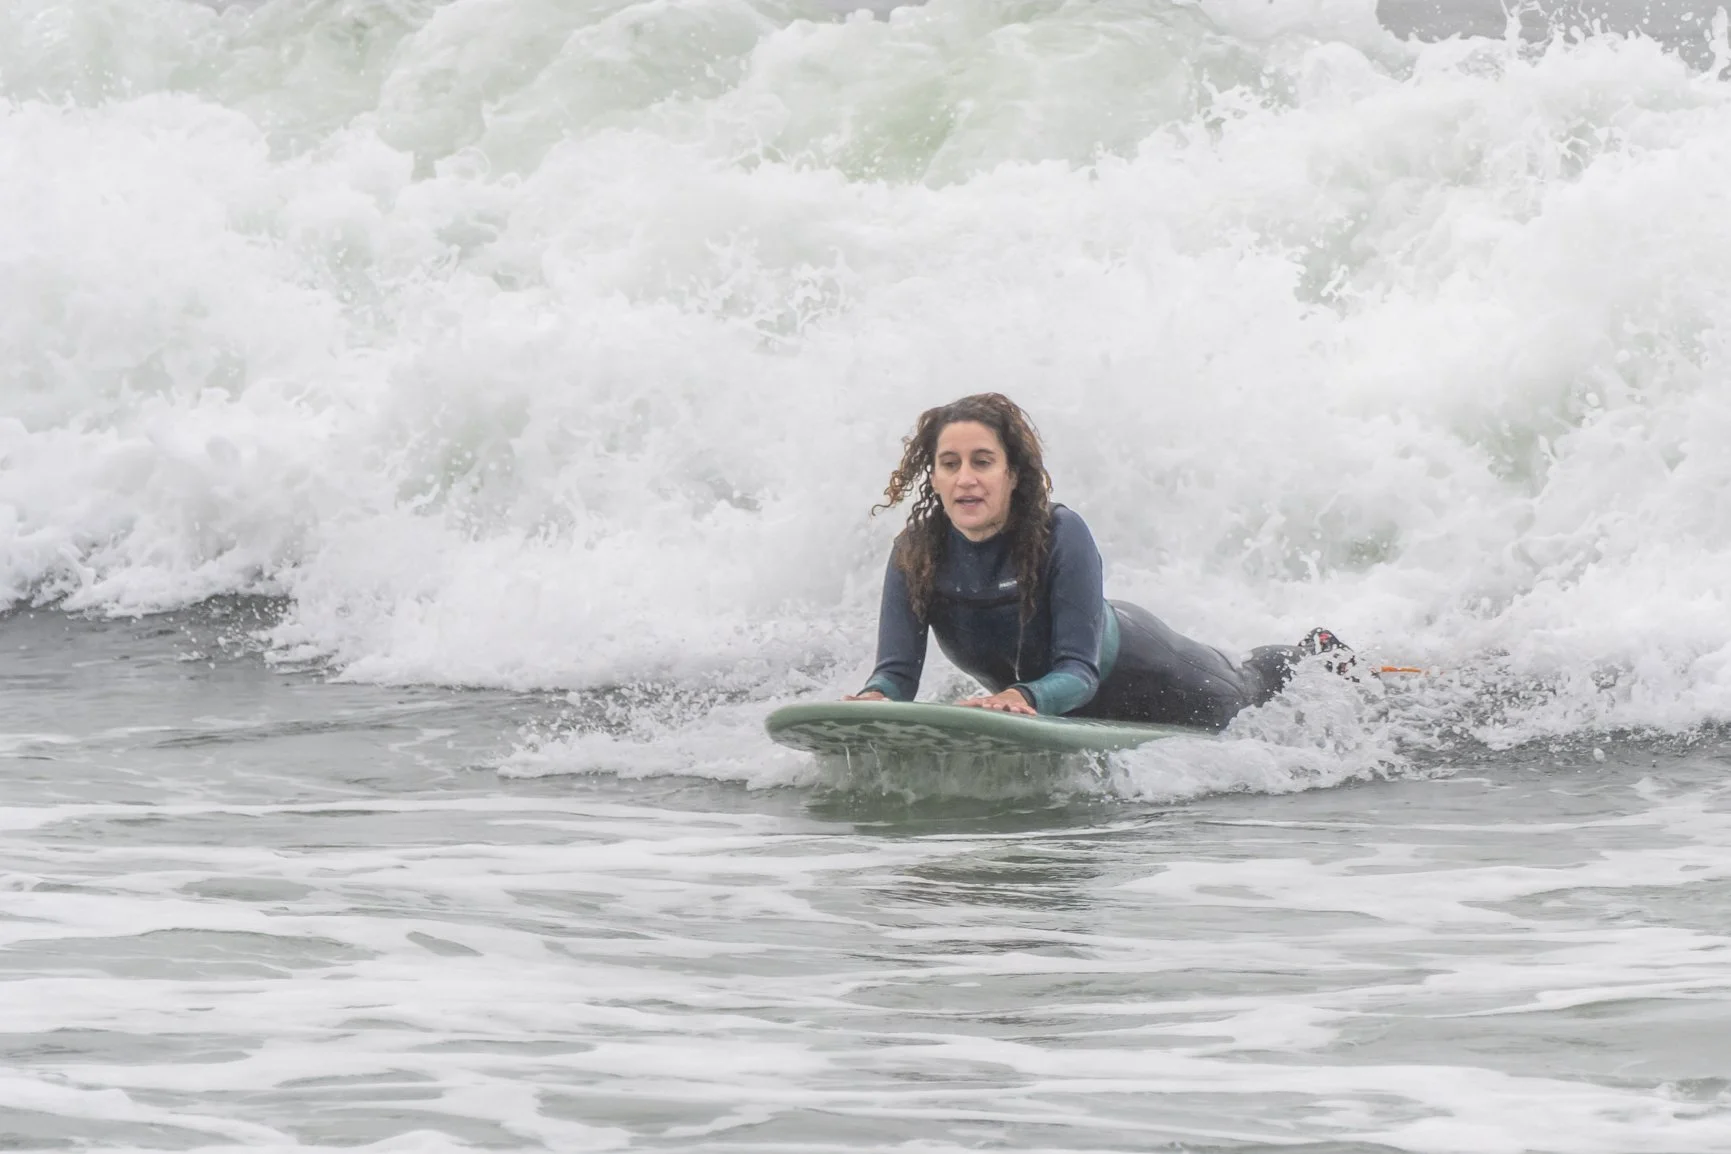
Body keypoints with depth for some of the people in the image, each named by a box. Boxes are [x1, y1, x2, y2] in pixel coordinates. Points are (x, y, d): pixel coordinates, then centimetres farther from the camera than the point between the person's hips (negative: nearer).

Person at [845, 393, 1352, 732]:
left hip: (1130, 666, -4)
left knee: (1242, 689, 26)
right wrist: (876, 697, -57)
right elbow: (897, 671, -32)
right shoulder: (916, 555, -29)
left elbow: (1080, 671, -41)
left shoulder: (1061, 536, -40)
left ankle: (1315, 653, 59)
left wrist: (1023, 698, -63)